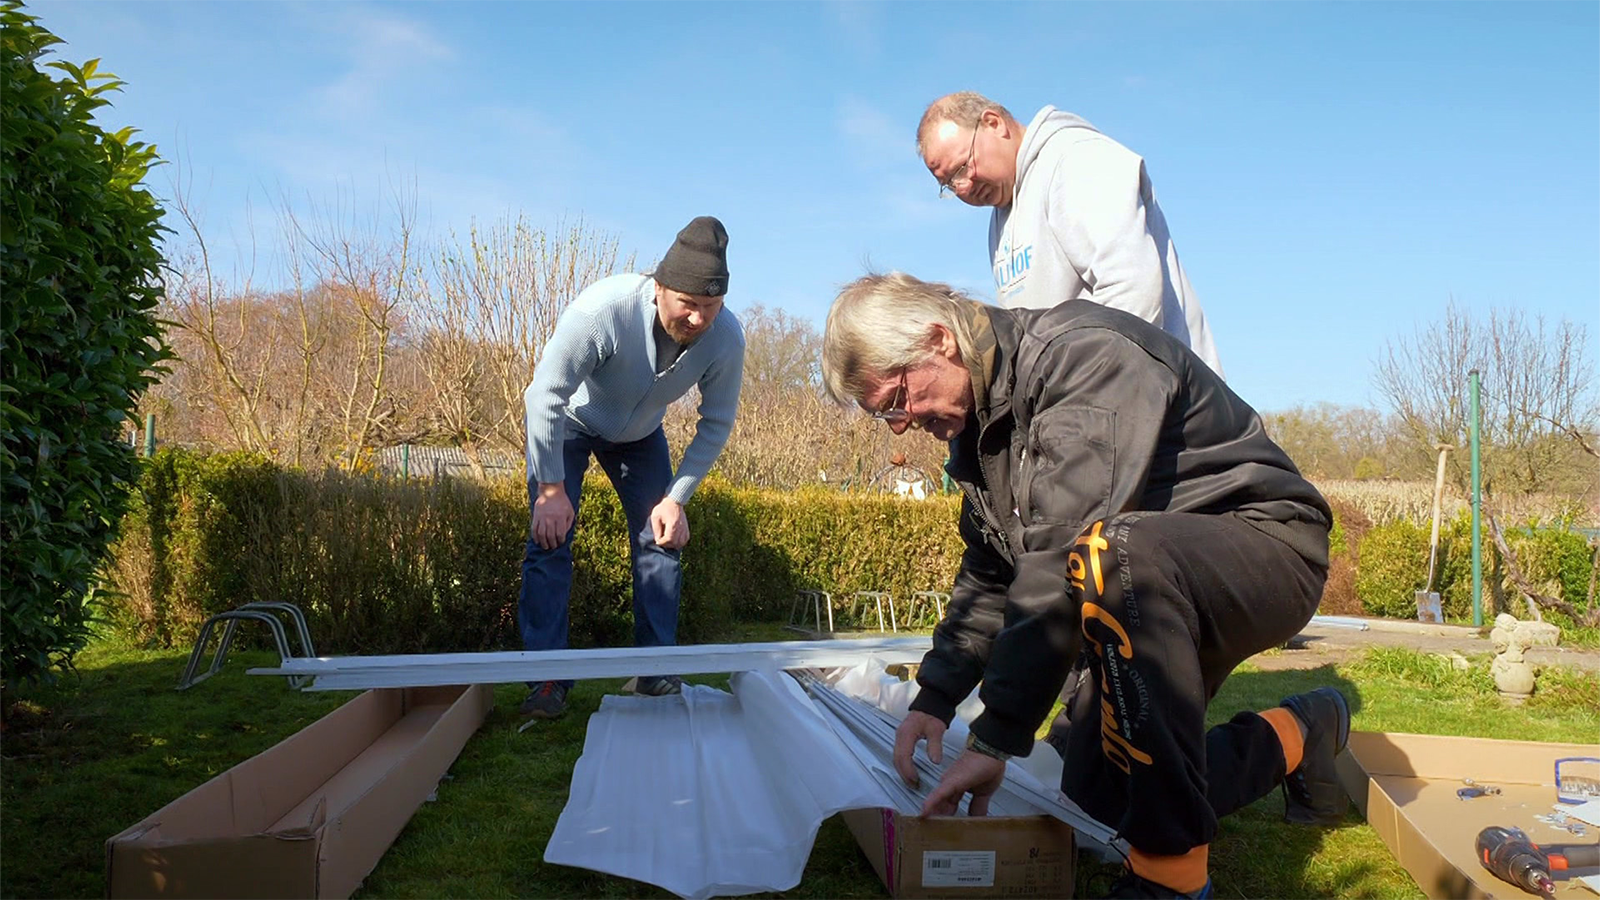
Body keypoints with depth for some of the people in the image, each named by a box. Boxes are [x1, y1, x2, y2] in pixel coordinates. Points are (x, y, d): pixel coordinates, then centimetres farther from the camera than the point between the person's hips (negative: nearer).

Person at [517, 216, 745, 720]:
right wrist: (551, 489, -28)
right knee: (551, 538, -13)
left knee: (661, 539, -3)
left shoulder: (726, 338, -29)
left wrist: (677, 497, -17)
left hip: (640, 433, 4)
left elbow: (716, 425, -13)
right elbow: (545, 397, -32)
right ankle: (547, 678, -7)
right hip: (567, 422, -3)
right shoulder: (603, 309, -41)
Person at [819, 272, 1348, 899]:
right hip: (1158, 592, 9)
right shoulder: (979, 420, 5)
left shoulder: (1081, 354, -25)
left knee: (1112, 556, -40)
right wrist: (934, 697, 2)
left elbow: (1061, 565, -34)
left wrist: (998, 737, -32)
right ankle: (1294, 738, 29)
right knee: (1095, 800, 7)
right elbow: (988, 575, 14)